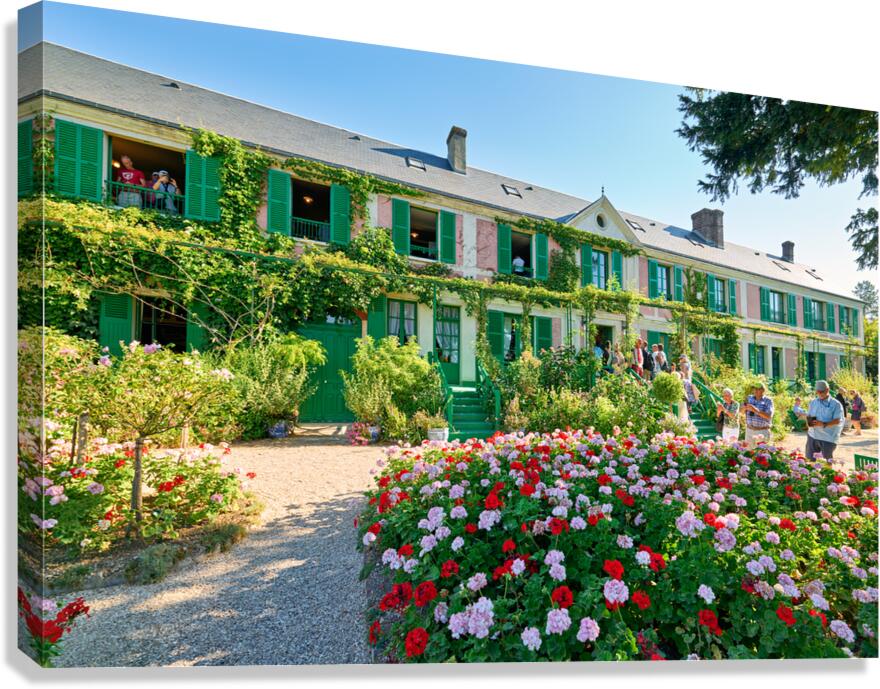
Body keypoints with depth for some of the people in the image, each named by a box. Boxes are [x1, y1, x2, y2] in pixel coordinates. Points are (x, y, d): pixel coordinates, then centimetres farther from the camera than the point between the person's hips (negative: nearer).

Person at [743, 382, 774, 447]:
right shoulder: (750, 398, 8)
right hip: (749, 430, 4)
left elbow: (769, 416, -17)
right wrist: (745, 407, -16)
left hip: (762, 431, -4)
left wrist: (756, 410, -28)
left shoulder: (768, 401, -5)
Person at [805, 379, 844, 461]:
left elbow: (837, 420, -12)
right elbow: (808, 415, 18)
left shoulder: (836, 404, -4)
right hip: (812, 436, 4)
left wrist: (824, 424, -27)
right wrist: (809, 421, -5)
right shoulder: (813, 402, 12)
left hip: (828, 438, -4)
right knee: (809, 459, 5)